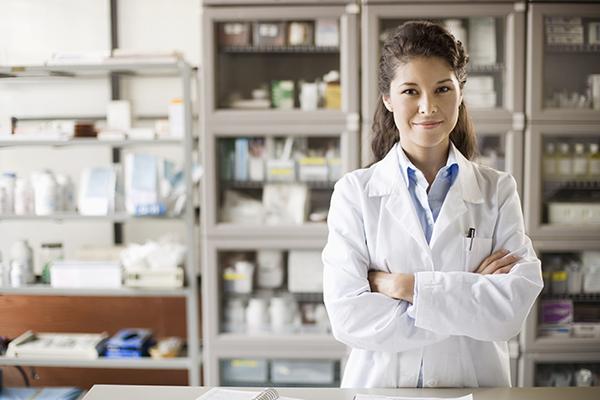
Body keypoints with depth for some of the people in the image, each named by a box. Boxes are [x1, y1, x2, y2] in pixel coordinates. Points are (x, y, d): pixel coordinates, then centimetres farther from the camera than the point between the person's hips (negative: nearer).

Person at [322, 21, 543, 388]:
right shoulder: (354, 192, -1)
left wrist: (404, 285, -12)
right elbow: (347, 317, -11)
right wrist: (470, 296, -10)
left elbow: (514, 306, -7)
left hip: (475, 385, 1)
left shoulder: (498, 191, 3)